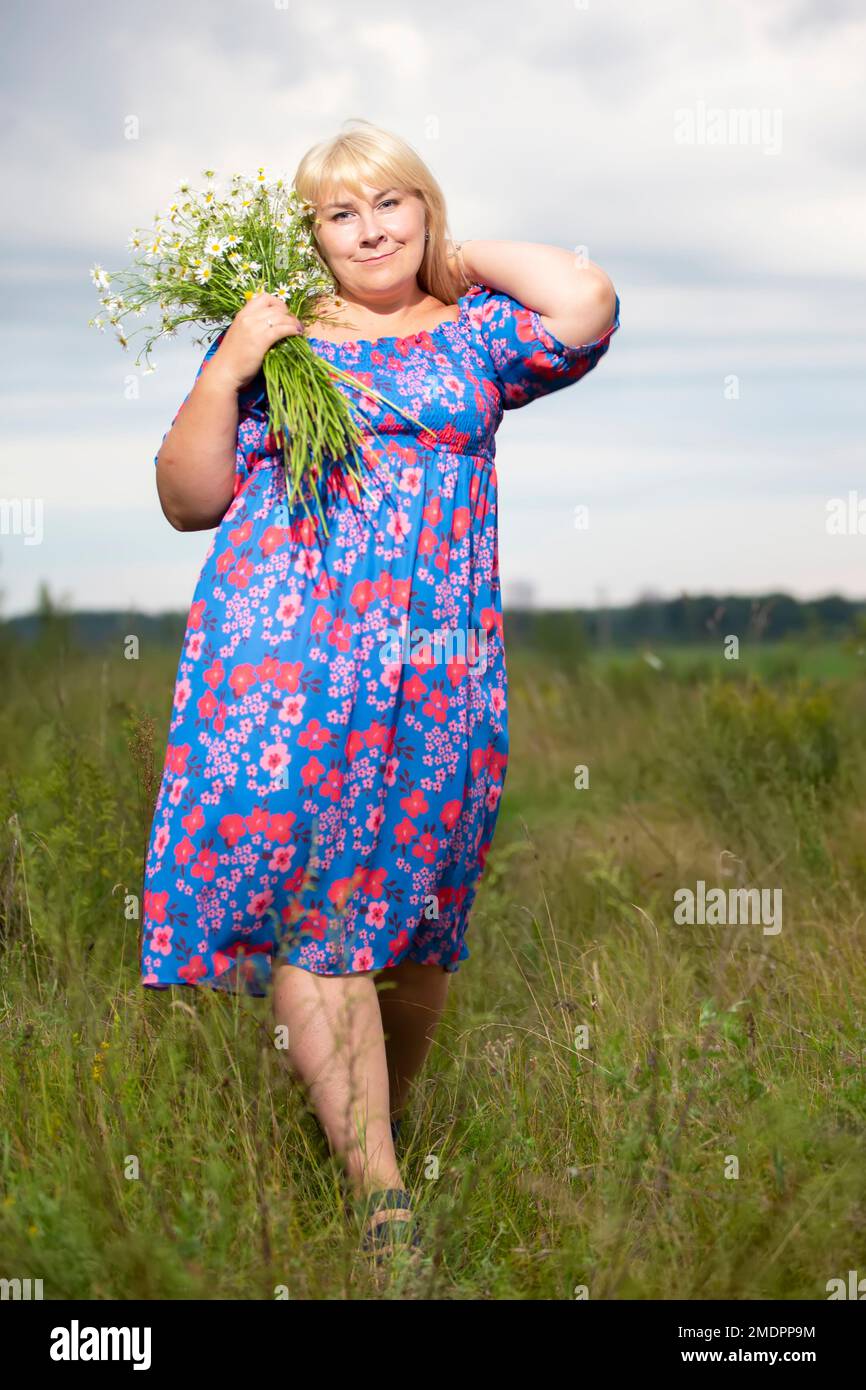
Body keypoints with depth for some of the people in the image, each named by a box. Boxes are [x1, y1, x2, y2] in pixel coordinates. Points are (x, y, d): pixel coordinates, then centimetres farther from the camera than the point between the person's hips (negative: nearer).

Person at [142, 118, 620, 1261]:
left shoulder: (473, 332, 15)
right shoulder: (270, 337, 16)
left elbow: (587, 303, -6)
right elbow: (189, 499, 11)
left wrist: (462, 257, 8)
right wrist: (228, 368, -2)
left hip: (440, 661, 1)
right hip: (279, 645, 0)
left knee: (411, 908, 4)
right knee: (300, 899, -12)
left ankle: (384, 1125, 25)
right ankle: (377, 1189, -11)